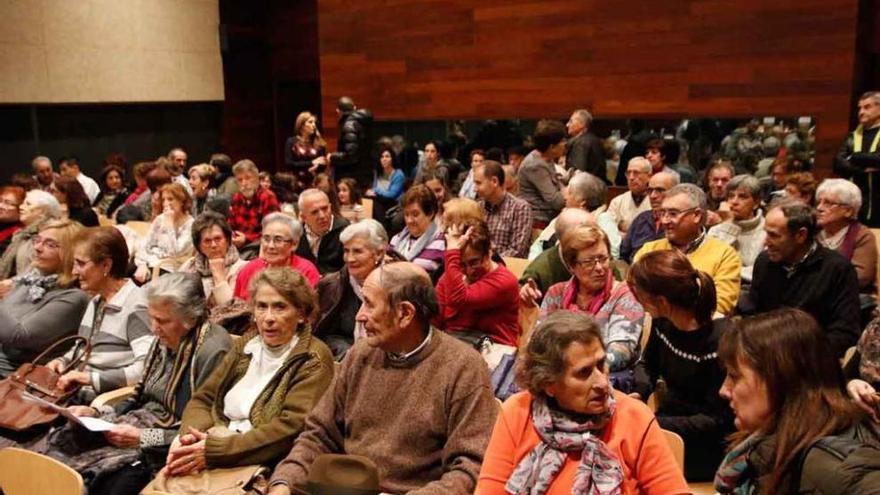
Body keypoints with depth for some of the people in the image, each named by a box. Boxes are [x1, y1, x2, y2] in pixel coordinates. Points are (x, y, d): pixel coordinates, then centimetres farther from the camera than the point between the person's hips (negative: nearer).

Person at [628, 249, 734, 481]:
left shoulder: (720, 342, -24)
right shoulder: (663, 322, -4)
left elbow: (717, 421, -18)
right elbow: (647, 364, 16)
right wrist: (637, 394, -6)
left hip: (704, 446, -6)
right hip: (667, 418, 6)